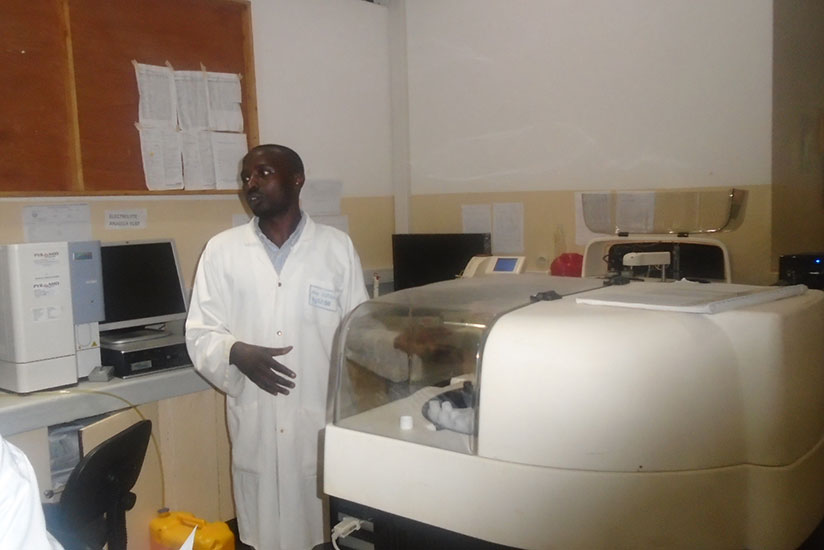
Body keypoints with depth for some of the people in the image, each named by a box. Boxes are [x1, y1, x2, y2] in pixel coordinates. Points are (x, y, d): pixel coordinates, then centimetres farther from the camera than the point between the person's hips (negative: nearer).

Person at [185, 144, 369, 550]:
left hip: (325, 423, 0)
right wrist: (237, 353, -18)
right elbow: (200, 335, 3)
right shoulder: (221, 250, 2)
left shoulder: (338, 247, 2)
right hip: (255, 426, 1)